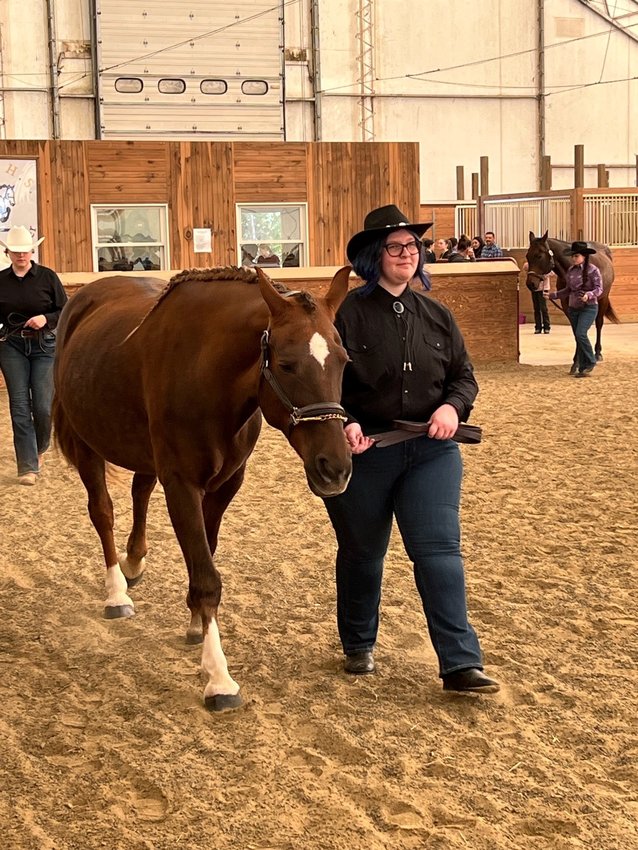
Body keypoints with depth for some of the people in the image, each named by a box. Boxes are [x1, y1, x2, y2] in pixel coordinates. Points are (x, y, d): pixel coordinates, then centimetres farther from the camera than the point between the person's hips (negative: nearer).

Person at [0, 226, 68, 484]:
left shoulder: (47, 277, -3)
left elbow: (65, 311, -1)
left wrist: (46, 319, -19)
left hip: (44, 345, -1)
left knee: (43, 406, -2)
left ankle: (40, 449, 29)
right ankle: (27, 467, 2)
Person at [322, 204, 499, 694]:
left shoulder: (436, 316, 6)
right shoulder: (348, 315, -6)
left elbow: (464, 375, 10)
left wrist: (453, 406, -12)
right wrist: (346, 424, -25)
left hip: (431, 450, 2)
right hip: (365, 451, -2)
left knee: (440, 551, -6)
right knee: (362, 553, 13)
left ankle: (461, 664, -5)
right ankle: (358, 645, 34)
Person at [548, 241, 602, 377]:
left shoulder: (593, 270, -10)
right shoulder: (571, 270, 7)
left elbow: (599, 289, -15)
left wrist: (588, 295, -34)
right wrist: (552, 295, 8)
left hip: (589, 307, -6)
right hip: (573, 308, 6)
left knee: (580, 333, -22)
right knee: (578, 339, 7)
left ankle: (590, 362, -4)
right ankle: (583, 369, 14)